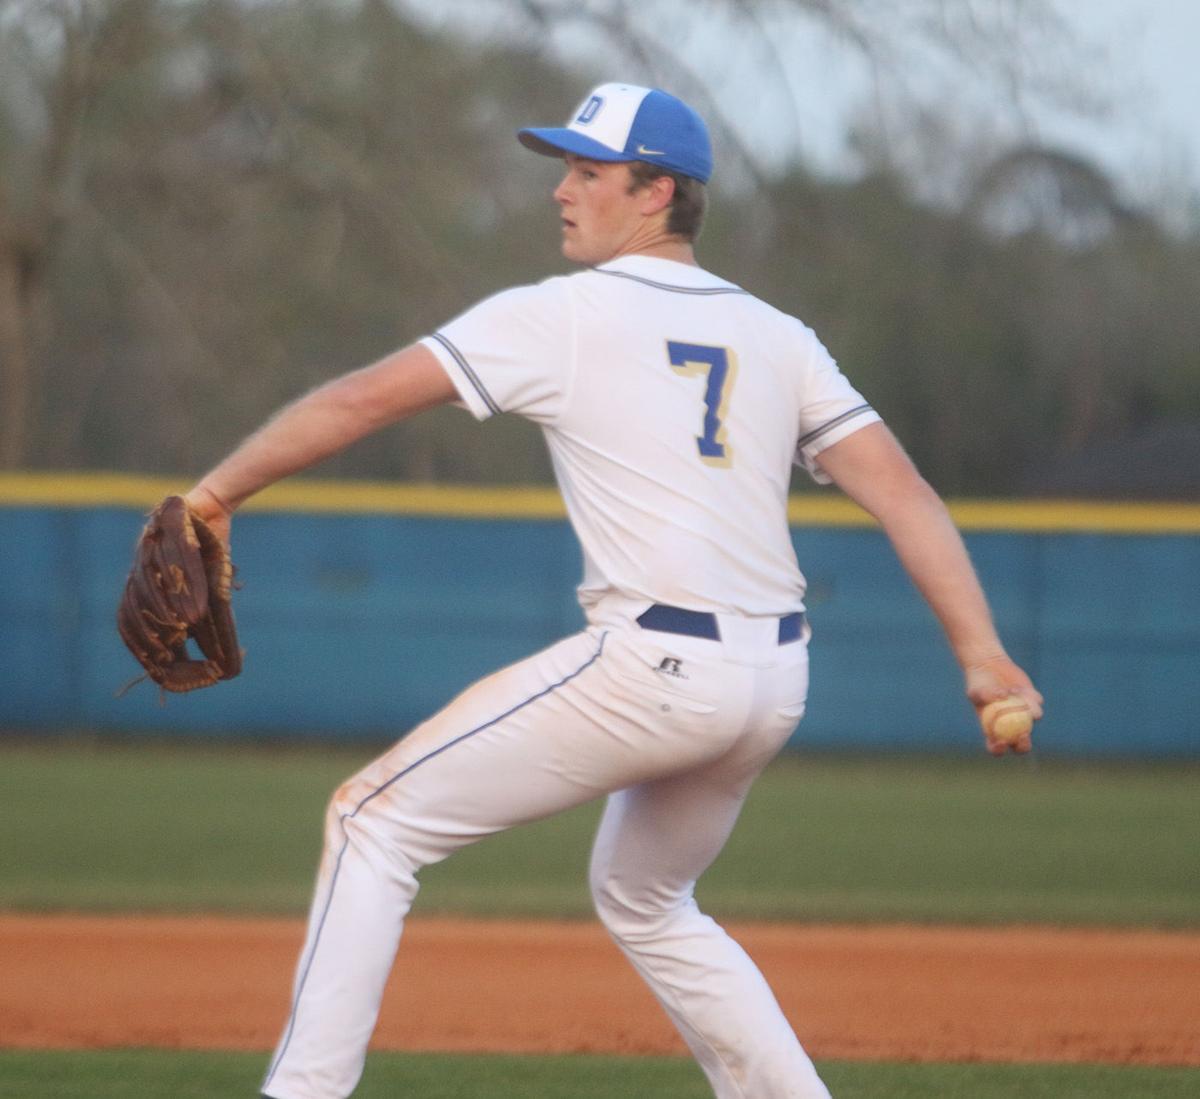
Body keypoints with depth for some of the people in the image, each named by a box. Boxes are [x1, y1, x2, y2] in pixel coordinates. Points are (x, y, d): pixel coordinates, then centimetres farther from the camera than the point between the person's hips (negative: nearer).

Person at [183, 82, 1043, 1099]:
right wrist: (982, 654, 0)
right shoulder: (776, 338, 15)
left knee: (378, 817, 3)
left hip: (652, 666, -7)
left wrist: (215, 496, 3)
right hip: (776, 679, 7)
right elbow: (900, 489, 6)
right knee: (646, 901, 30)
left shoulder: (561, 316, 0)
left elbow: (365, 399, -3)